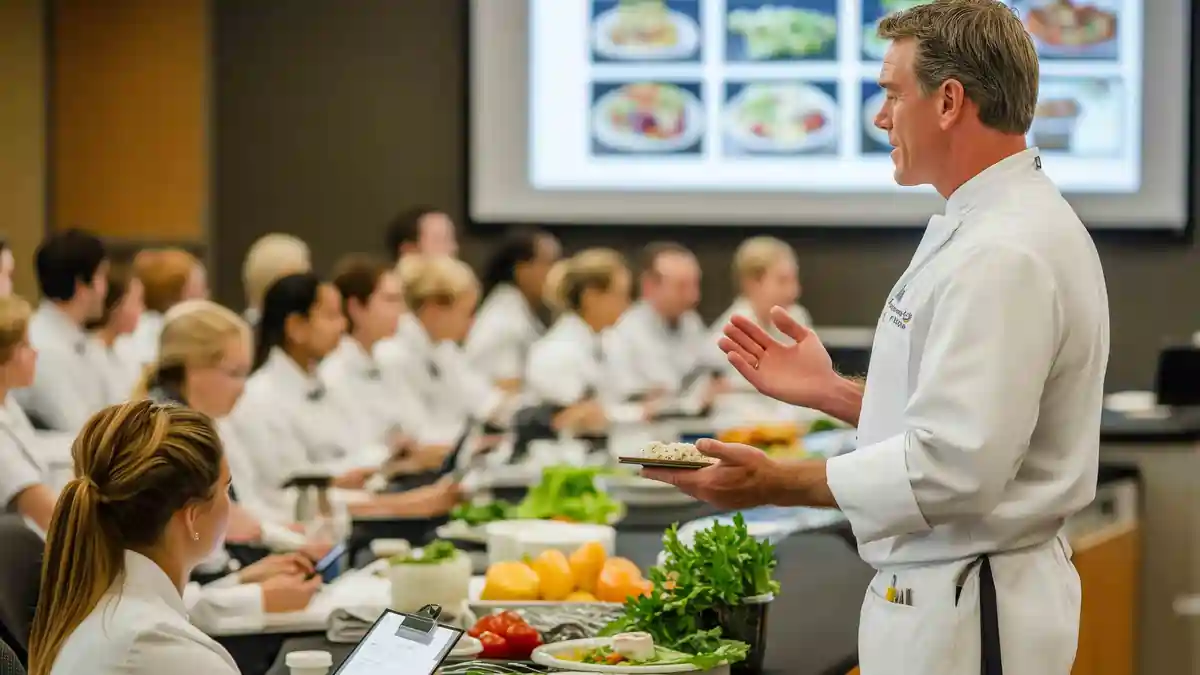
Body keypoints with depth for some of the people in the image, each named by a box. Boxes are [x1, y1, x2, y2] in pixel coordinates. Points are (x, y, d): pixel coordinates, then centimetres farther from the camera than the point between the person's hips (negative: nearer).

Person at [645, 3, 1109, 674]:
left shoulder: (1002, 255, -22)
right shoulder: (1007, 227, 14)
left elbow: (955, 466, -27)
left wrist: (776, 484, -21)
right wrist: (830, 391, 14)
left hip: (965, 614, -10)